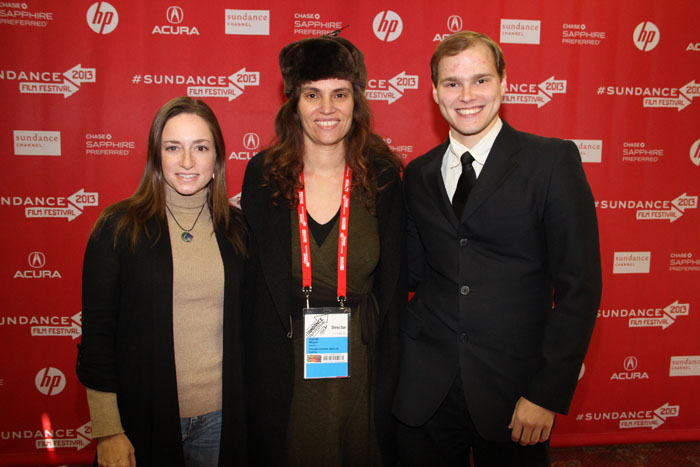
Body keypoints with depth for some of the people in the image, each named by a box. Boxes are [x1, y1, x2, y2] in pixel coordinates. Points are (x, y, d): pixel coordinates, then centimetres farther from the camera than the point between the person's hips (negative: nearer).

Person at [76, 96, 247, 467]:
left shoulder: (237, 228, 2)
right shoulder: (118, 228, -6)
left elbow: (248, 324, 7)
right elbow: (96, 332, -6)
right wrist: (107, 430, -8)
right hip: (144, 416, -2)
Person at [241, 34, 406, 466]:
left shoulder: (383, 176, -5)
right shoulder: (263, 174, -4)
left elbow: (394, 281, 0)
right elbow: (250, 277, 1)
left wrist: (388, 365, -4)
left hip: (361, 365, 0)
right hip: (284, 368, 0)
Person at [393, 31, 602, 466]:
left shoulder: (553, 161, -6)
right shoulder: (418, 174, 6)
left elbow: (580, 285, -8)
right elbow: (413, 270, 8)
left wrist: (548, 393, -11)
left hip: (512, 390, -3)